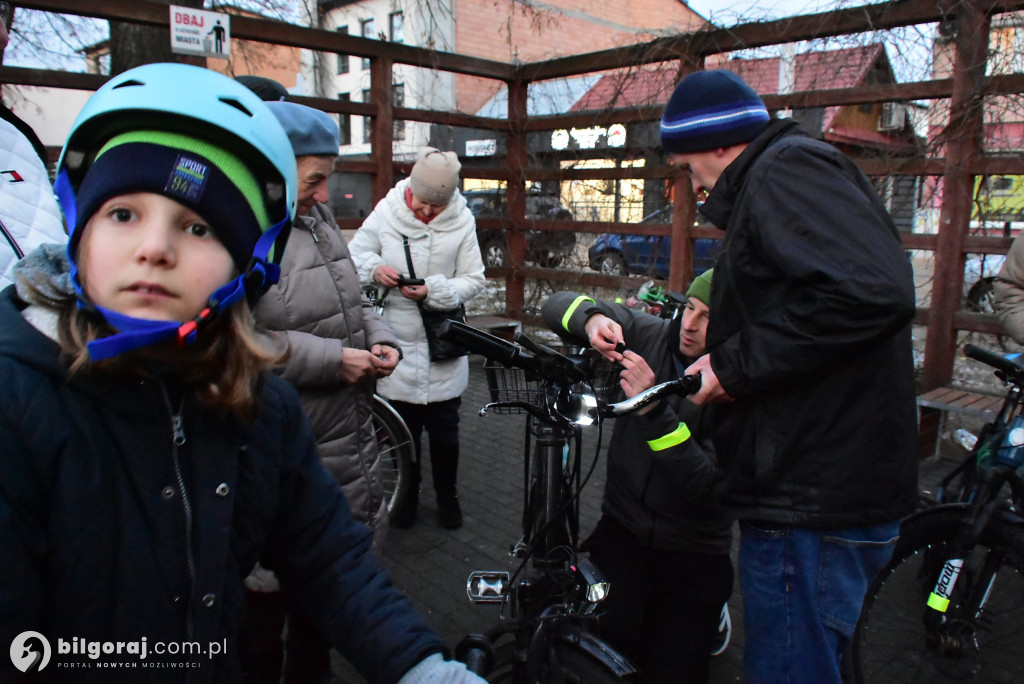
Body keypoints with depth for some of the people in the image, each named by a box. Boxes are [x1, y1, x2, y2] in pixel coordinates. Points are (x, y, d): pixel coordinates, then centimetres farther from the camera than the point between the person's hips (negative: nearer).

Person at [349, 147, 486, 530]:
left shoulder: (462, 222, -7)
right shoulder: (386, 212, -6)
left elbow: (474, 281, -5)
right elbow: (354, 255, 1)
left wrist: (433, 291, -20)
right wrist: (374, 268, -20)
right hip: (396, 343, 1)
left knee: (444, 432, 13)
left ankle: (447, 495, 36)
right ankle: (407, 495, 38)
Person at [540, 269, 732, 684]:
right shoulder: (652, 336, -5)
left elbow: (706, 490, -25)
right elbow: (557, 305, -3)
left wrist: (654, 409, -33)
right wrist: (593, 319, -25)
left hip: (692, 552, -2)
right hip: (623, 528, 2)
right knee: (607, 648, -18)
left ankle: (700, 620, 24)